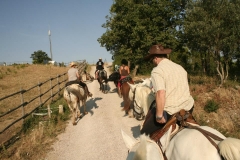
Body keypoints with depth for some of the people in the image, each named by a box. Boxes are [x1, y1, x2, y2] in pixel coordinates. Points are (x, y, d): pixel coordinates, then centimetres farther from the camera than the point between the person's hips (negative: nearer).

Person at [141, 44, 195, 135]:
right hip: (188, 107, 8)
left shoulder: (157, 71, -12)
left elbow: (161, 94, -25)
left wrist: (159, 116, -20)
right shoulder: (180, 67, 12)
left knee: (145, 133, 8)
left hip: (171, 112, -8)